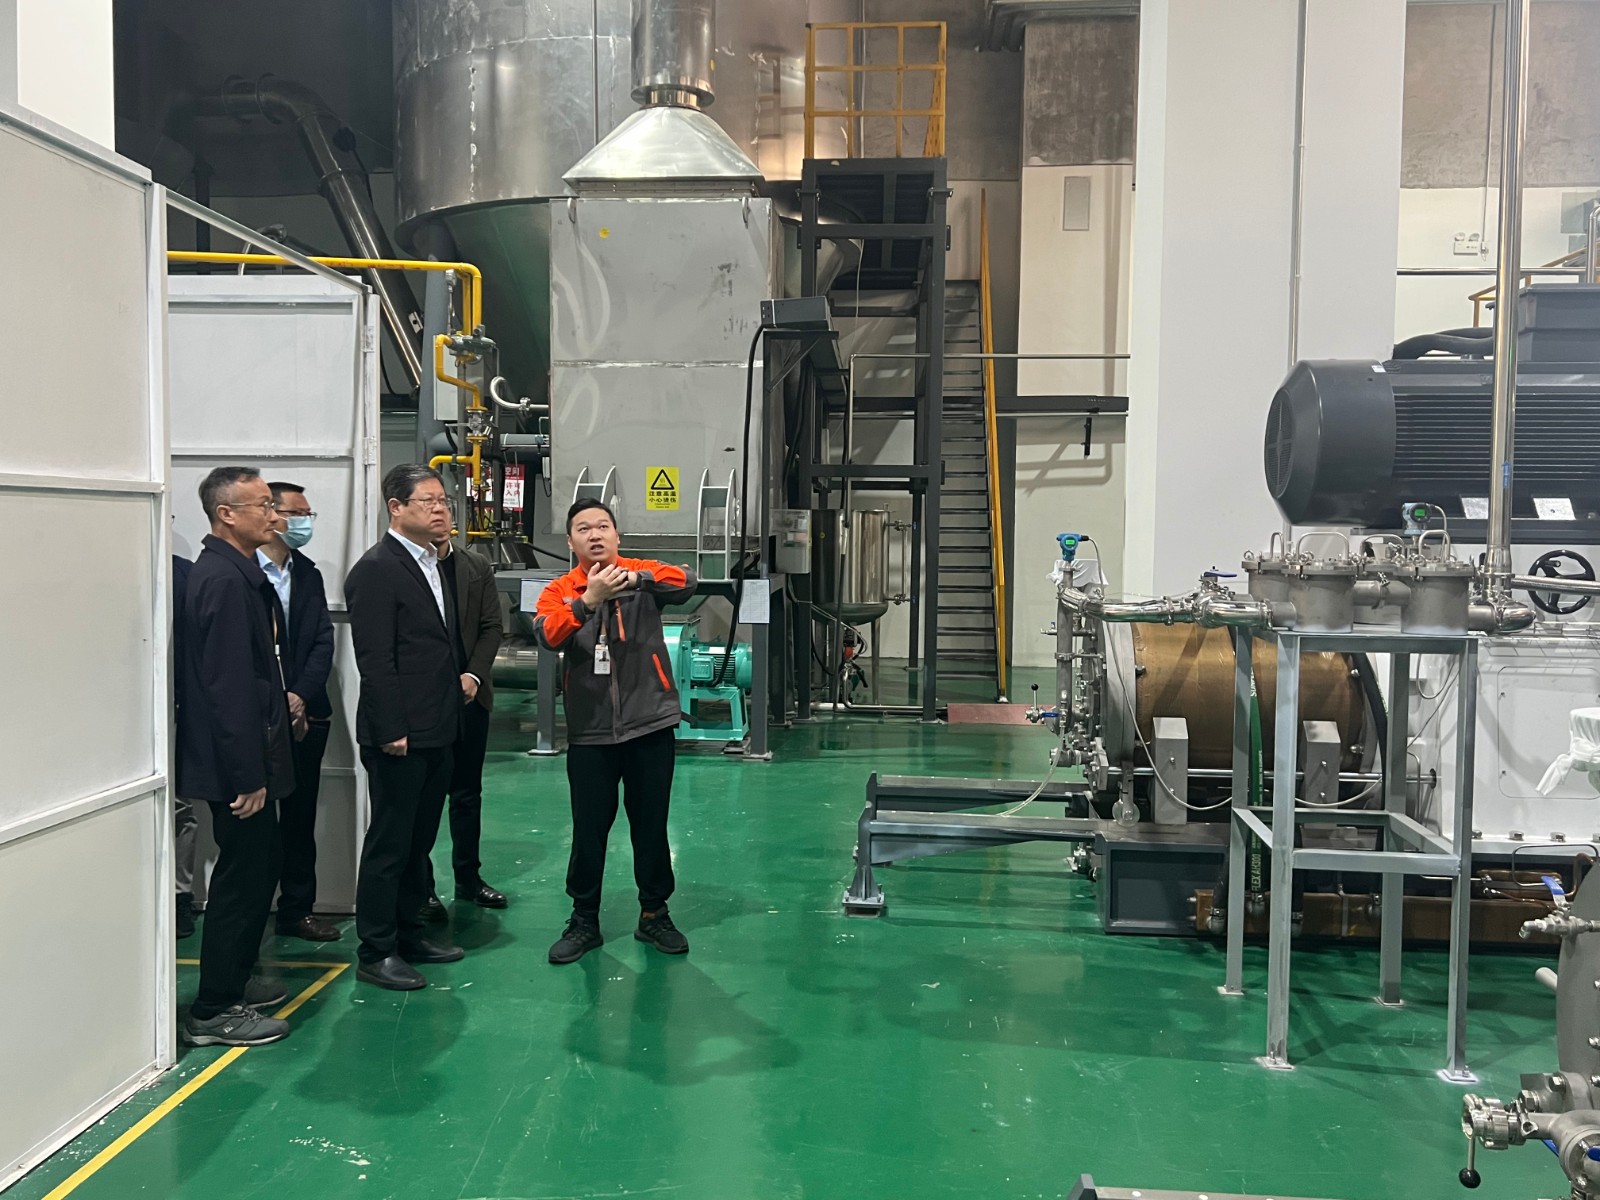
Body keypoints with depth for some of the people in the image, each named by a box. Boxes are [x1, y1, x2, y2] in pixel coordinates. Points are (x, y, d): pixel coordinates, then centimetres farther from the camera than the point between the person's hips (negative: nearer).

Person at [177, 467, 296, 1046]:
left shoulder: (236, 572, 10)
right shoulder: (226, 579, -21)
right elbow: (228, 686, -24)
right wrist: (248, 775, -22)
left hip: (248, 755, 10)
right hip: (236, 763, -10)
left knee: (259, 867, 20)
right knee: (241, 877, 0)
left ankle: (236, 979, 36)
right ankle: (214, 1012, 13)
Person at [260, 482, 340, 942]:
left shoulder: (308, 574, 11)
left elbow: (323, 642, 4)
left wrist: (300, 698, -10)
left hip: (305, 715, 5)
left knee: (300, 817, 12)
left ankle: (297, 909, 23)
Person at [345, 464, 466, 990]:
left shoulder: (432, 565, 15)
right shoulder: (376, 570, -14)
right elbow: (374, 660, -18)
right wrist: (392, 730, -20)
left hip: (436, 731, 9)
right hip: (400, 737, -9)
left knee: (419, 840, 17)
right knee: (389, 843, 1)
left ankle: (409, 935, 29)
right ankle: (376, 952, 12)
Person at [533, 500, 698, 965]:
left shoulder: (644, 575, 1)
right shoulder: (559, 591, 1)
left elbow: (685, 583, -19)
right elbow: (548, 636, -18)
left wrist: (636, 578, -35)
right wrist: (588, 599, -34)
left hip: (650, 725, 0)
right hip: (590, 732, 0)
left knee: (651, 825, 11)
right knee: (589, 830, 8)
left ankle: (654, 914, 27)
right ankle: (584, 920, 25)